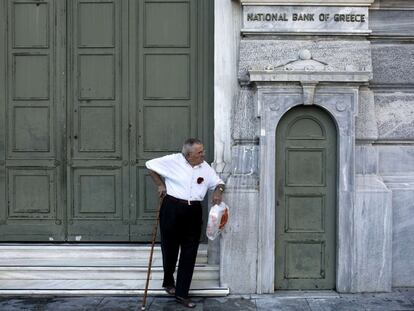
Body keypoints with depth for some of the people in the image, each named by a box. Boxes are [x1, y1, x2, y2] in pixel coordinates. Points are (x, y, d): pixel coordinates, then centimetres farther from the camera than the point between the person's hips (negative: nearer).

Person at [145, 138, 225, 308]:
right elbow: (150, 165, 3)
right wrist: (160, 184, -2)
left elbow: (218, 182, 14)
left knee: (189, 253, 3)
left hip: (193, 212, 3)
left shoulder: (205, 168, 5)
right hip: (172, 208, -3)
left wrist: (218, 191, -9)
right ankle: (168, 281, 39)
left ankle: (182, 293, 12)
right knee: (170, 248, 11)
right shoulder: (173, 161, -7)